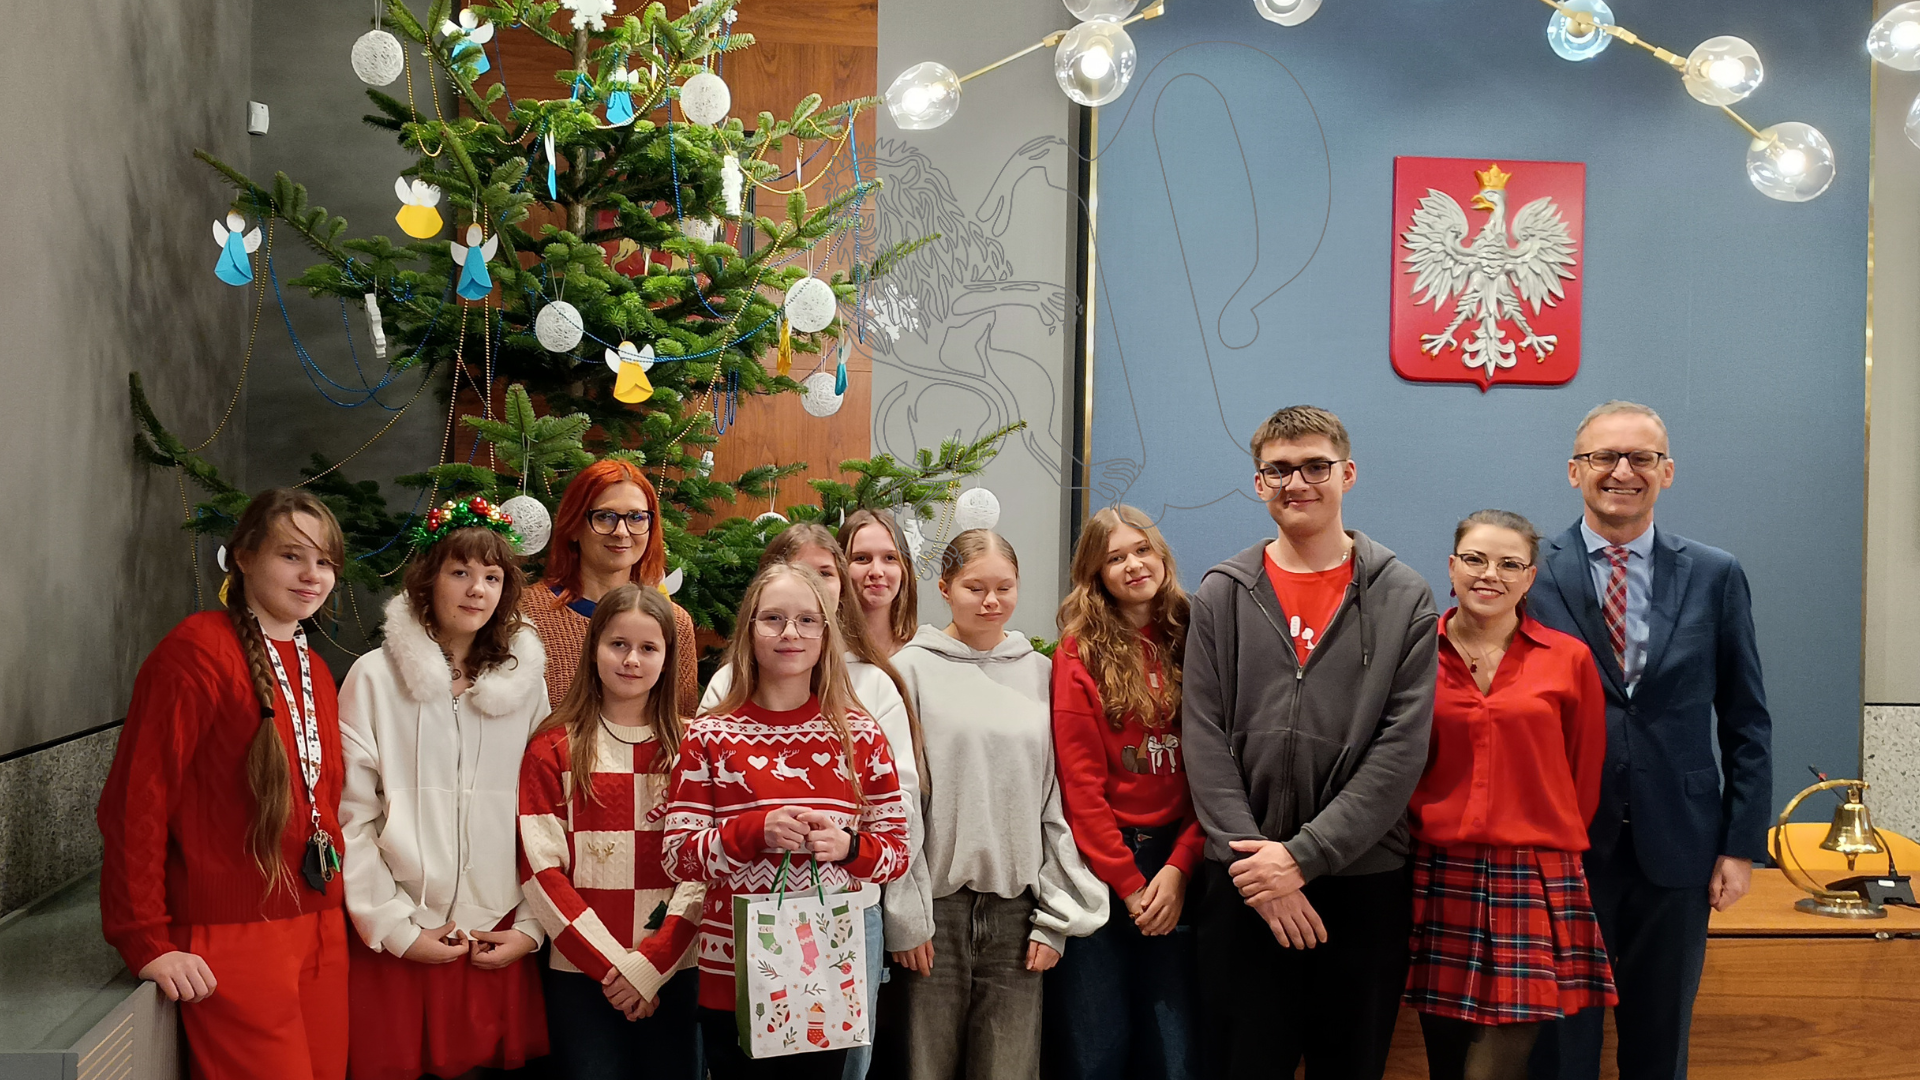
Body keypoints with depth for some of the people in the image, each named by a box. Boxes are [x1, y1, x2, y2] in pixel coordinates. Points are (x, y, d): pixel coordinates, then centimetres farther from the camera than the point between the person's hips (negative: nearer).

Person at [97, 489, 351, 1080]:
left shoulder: (315, 670, 13)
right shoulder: (198, 649, -11)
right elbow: (135, 801, -13)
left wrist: (332, 911, 12)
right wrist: (146, 943, -14)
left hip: (320, 935, 7)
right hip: (232, 942, -7)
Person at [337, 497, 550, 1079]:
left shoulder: (525, 680, 6)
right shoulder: (376, 677, -2)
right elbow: (351, 818, -5)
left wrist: (530, 926, 2)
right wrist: (396, 929, -8)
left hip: (498, 945, 2)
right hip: (399, 944, -2)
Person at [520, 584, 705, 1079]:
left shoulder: (689, 749, 6)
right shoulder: (553, 751, 3)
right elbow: (541, 870, -3)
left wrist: (650, 964, -11)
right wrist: (611, 964, -10)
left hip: (674, 973, 1)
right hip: (581, 974, -1)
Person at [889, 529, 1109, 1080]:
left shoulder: (1040, 672, 8)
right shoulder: (913, 668, -1)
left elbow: (1058, 798, 7)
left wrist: (1057, 914, 2)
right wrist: (904, 914, -6)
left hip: (1018, 907, 2)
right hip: (937, 906, -2)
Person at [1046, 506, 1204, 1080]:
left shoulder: (1189, 645, 6)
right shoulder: (1079, 655, -3)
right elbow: (1080, 785, -6)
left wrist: (1180, 867, -10)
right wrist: (1130, 885, -9)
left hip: (1173, 859, 3)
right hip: (1097, 861, -2)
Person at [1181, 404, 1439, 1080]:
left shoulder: (1404, 599, 2)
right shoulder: (1222, 596, 6)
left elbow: (1402, 750, -6)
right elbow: (1205, 742, 0)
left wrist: (1304, 854, -14)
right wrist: (1252, 858, -12)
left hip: (1364, 878, 0)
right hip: (1244, 882, 1)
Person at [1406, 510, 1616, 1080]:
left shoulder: (1569, 660, 4)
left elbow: (1585, 777, 10)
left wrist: (1548, 840, 9)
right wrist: (1426, 830, 6)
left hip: (1535, 884, -1)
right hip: (1437, 879, 1)